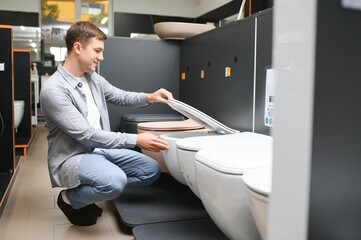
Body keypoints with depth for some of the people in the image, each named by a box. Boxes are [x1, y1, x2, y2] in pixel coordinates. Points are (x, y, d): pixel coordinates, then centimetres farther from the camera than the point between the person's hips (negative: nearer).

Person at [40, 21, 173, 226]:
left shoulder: (93, 78, 4)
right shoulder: (53, 89, -22)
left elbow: (121, 97, 18)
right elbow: (86, 135, -27)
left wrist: (148, 97, -4)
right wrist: (136, 140, -30)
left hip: (100, 149, 8)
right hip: (71, 158, -8)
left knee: (152, 170, 1)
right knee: (115, 180, -36)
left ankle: (89, 190, 11)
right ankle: (70, 199, -2)